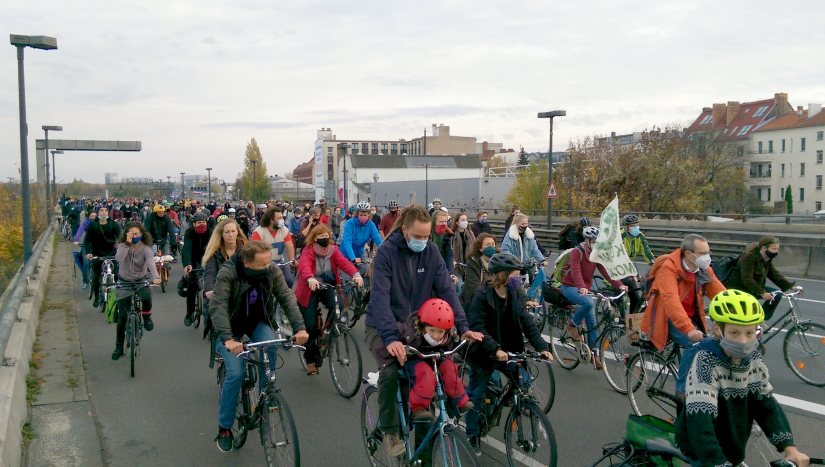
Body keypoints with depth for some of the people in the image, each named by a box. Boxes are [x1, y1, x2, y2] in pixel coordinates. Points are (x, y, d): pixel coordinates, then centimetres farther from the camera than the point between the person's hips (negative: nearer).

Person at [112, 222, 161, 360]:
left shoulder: (145, 248, -15)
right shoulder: (122, 245, -12)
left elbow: (151, 263, -33)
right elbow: (119, 259, -32)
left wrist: (155, 277, -50)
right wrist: (127, 243, -35)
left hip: (141, 280, -1)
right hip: (124, 282, 1)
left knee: (146, 297, -34)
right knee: (122, 315, 0)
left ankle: (146, 317, 1)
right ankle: (119, 347, 16)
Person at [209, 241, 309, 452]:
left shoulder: (272, 271, -17)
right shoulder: (228, 273, -27)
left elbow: (287, 298, -20)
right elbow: (218, 306, -35)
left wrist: (299, 327, -35)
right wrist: (228, 339, -49)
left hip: (259, 322, 3)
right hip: (232, 326, -3)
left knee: (269, 346, -30)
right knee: (235, 373, -20)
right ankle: (224, 428, 1)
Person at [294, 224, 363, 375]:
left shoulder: (333, 250, -5)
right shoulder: (308, 251, -15)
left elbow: (344, 263, -21)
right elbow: (305, 266, -35)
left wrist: (356, 274, -42)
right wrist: (310, 278, -58)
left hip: (328, 287, 2)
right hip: (310, 289, -2)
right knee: (311, 326, -7)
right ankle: (311, 360, 14)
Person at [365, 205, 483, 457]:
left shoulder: (431, 252, -7)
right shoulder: (387, 252, -20)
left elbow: (446, 289, -9)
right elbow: (380, 297, -30)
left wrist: (463, 327, -21)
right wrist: (391, 338, -41)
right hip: (382, 326, -4)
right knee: (390, 371, -25)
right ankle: (389, 431, -4)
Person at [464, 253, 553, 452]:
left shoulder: (516, 296, -1)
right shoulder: (482, 296, -19)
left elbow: (527, 323, -5)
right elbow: (478, 327, -25)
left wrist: (542, 347, -18)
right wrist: (495, 350, -37)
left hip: (508, 351, 5)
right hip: (485, 353, -5)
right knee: (476, 393, 3)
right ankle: (472, 435, 19)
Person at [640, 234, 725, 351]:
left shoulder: (704, 270, -1)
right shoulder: (669, 268, -21)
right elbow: (671, 300, -33)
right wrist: (688, 329, -44)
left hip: (690, 319, 7)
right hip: (667, 320, -6)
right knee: (696, 347, -26)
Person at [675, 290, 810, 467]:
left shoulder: (753, 358, -7)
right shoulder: (706, 361, -26)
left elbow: (767, 404, -3)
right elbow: (700, 423, -33)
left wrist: (789, 447, -14)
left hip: (733, 449, 6)